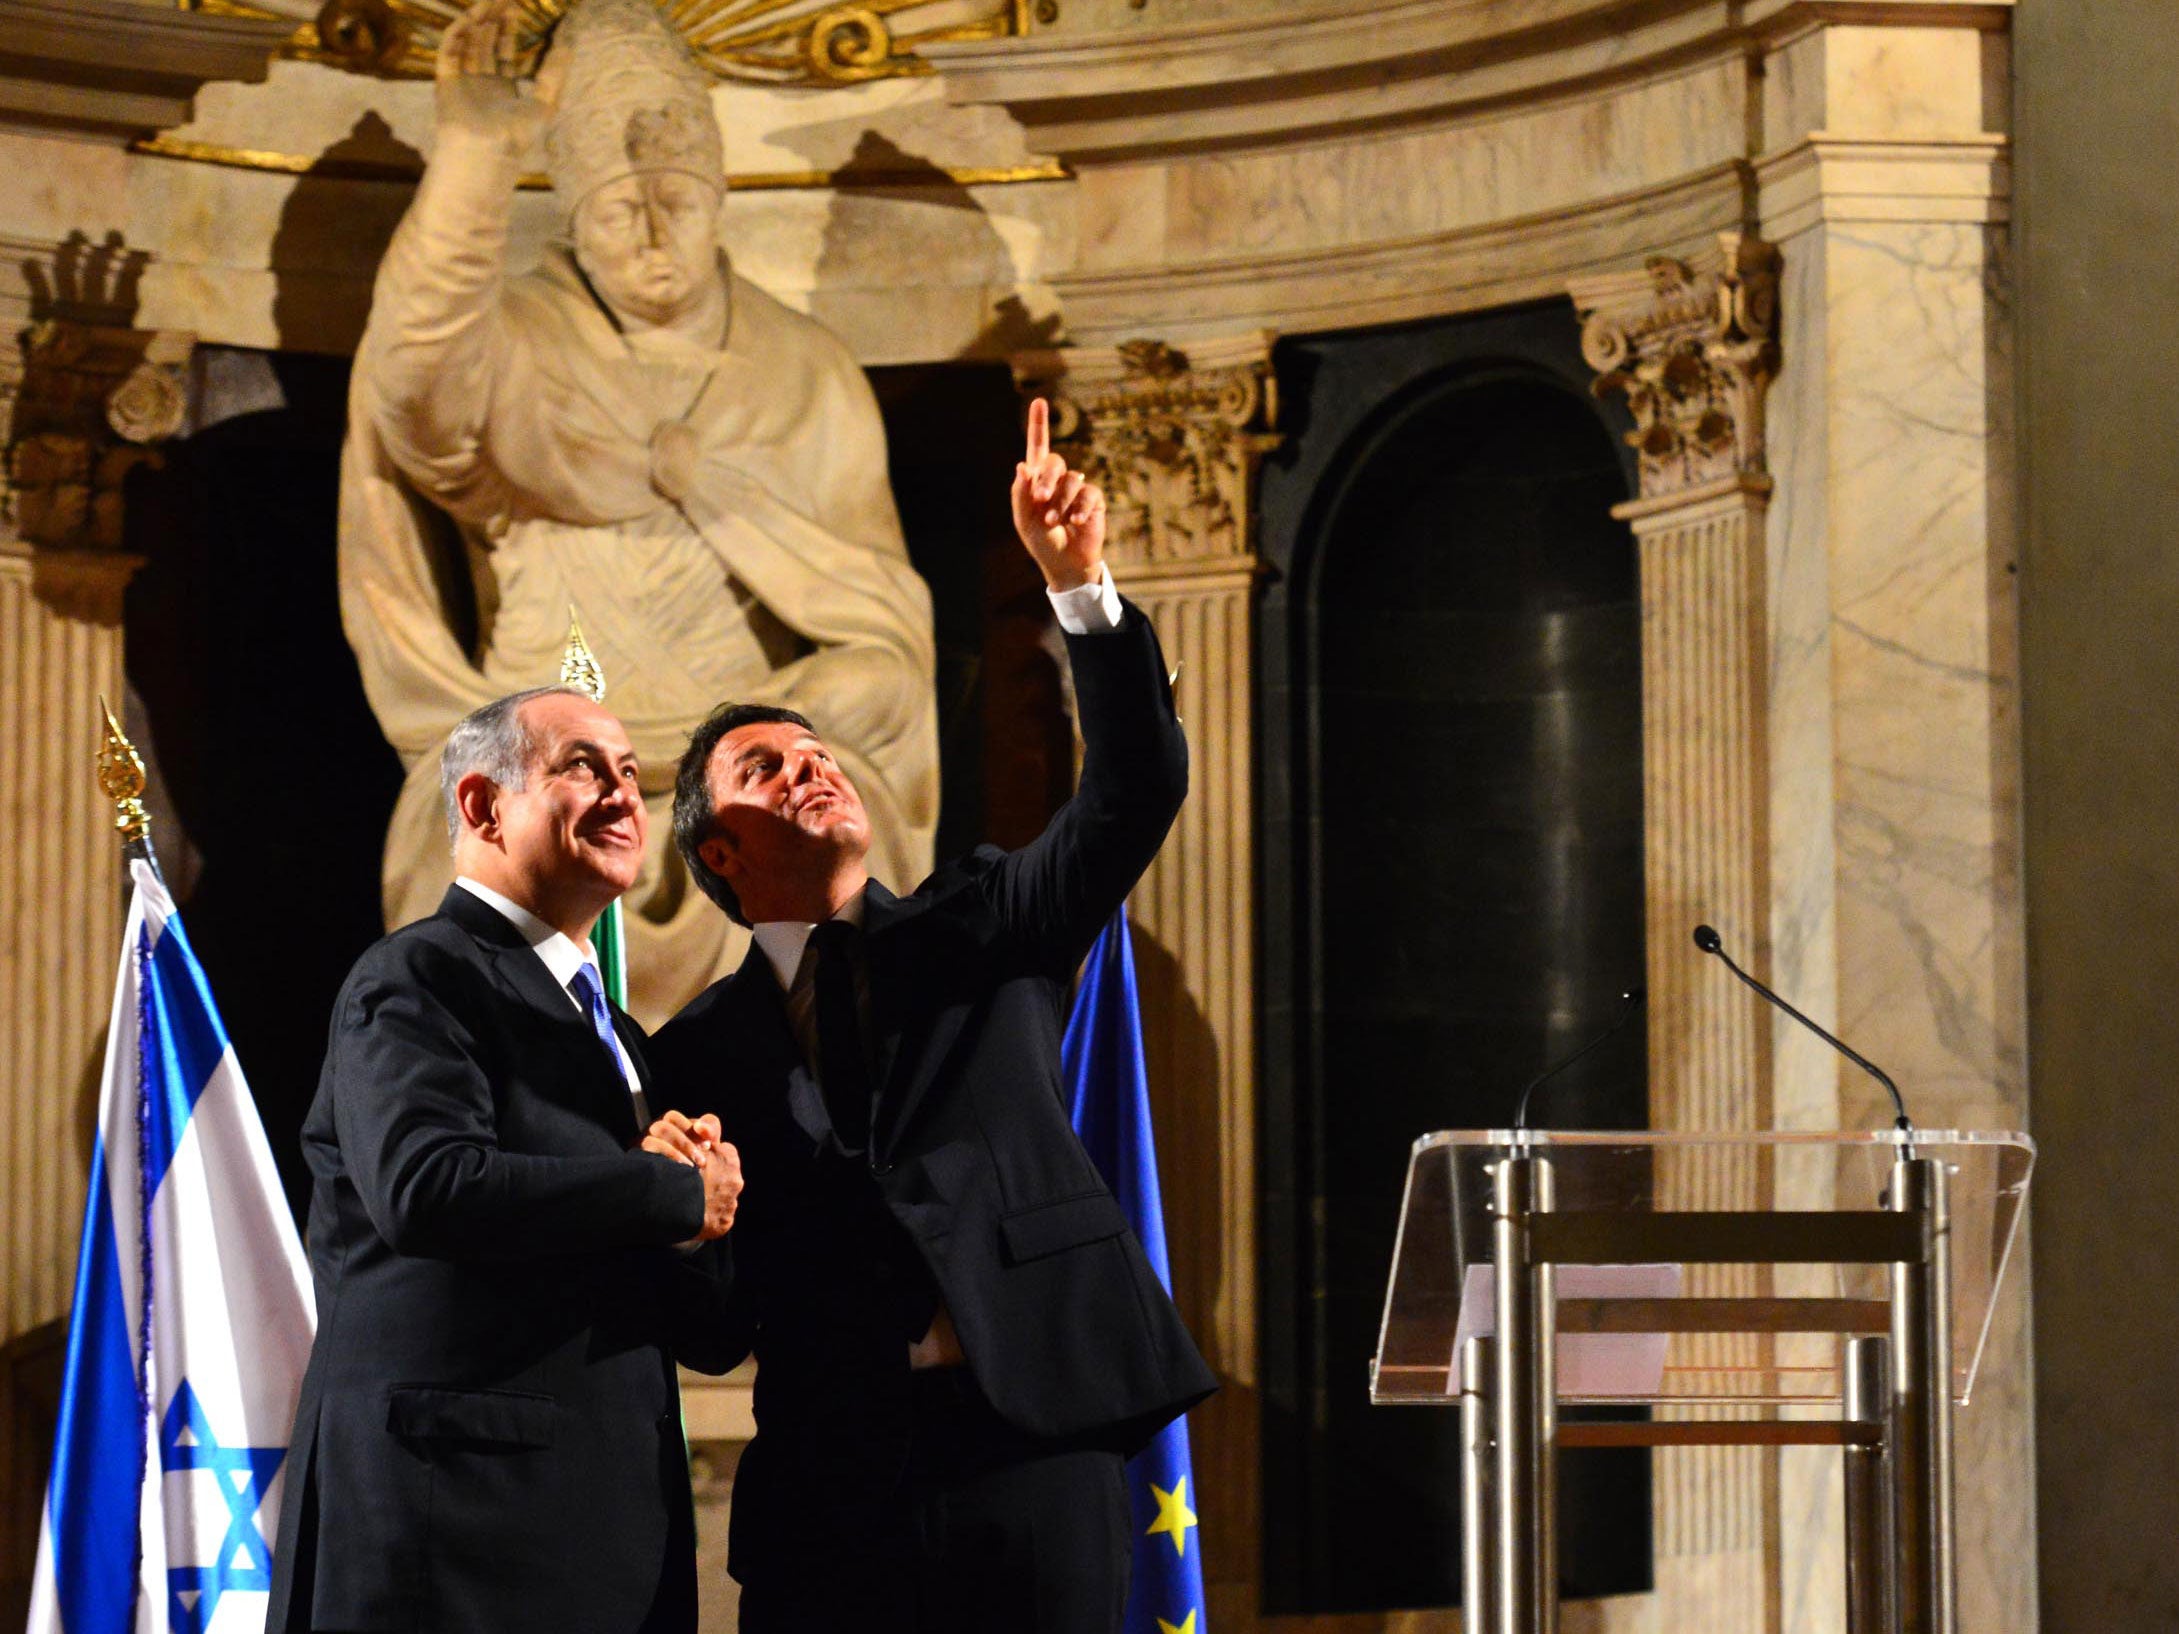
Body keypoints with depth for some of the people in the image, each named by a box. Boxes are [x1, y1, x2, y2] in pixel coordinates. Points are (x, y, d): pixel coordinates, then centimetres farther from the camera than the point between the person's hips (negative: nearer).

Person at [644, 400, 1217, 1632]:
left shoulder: (986, 929, 14)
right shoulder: (702, 1052, 12)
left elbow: (1137, 790, -2)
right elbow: (715, 1318, 10)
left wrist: (1079, 582, -13)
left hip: (1035, 1442, 0)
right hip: (838, 1473, 0)